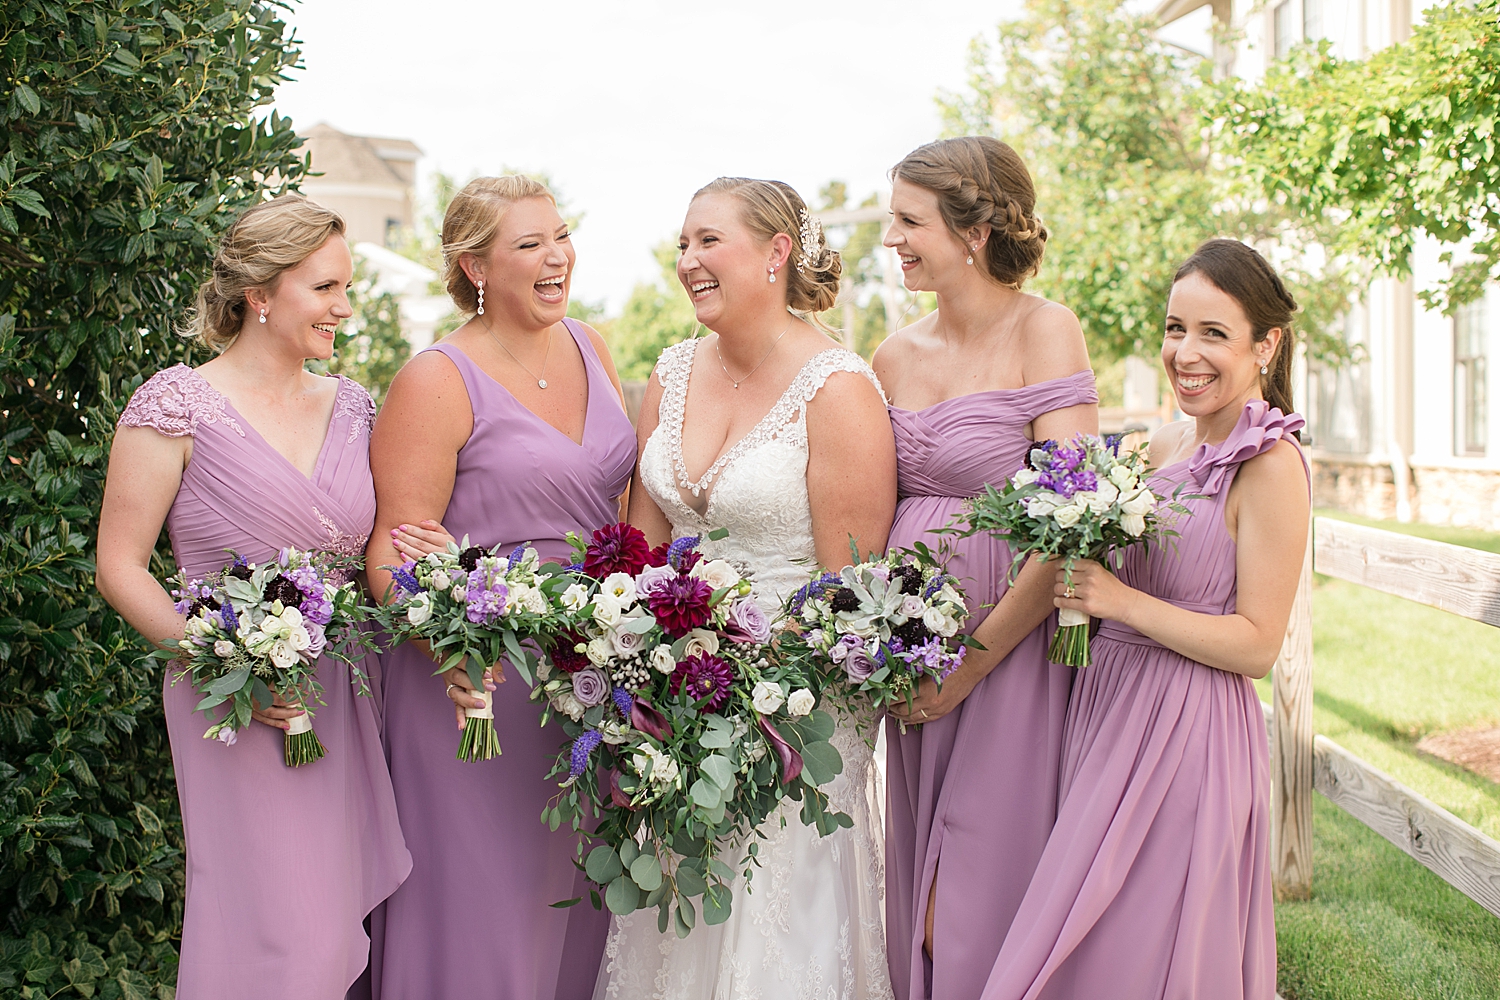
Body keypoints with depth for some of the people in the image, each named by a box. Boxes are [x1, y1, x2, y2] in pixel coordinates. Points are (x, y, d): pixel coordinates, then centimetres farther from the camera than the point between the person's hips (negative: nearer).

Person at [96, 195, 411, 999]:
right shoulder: (179, 405, -8)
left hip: (348, 697, 5)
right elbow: (120, 569, -7)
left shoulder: (350, 406, 9)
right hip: (241, 709, -5)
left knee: (341, 922, 10)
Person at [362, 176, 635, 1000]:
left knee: (574, 893, 16)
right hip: (482, 678, -6)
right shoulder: (436, 382, -11)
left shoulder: (589, 349, 9)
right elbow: (393, 546, -15)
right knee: (480, 905, 3)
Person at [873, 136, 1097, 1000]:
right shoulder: (897, 355, 9)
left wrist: (971, 665, -14)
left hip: (1009, 653, -6)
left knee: (977, 911, 1)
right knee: (919, 892, 14)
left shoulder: (1045, 332, -9)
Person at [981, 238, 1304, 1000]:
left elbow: (1256, 645, -15)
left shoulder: (1270, 465, -13)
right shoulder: (1168, 444, 9)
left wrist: (1120, 601, -20)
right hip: (1109, 702, 7)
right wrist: (1081, 586, 2)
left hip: (1185, 734, -7)